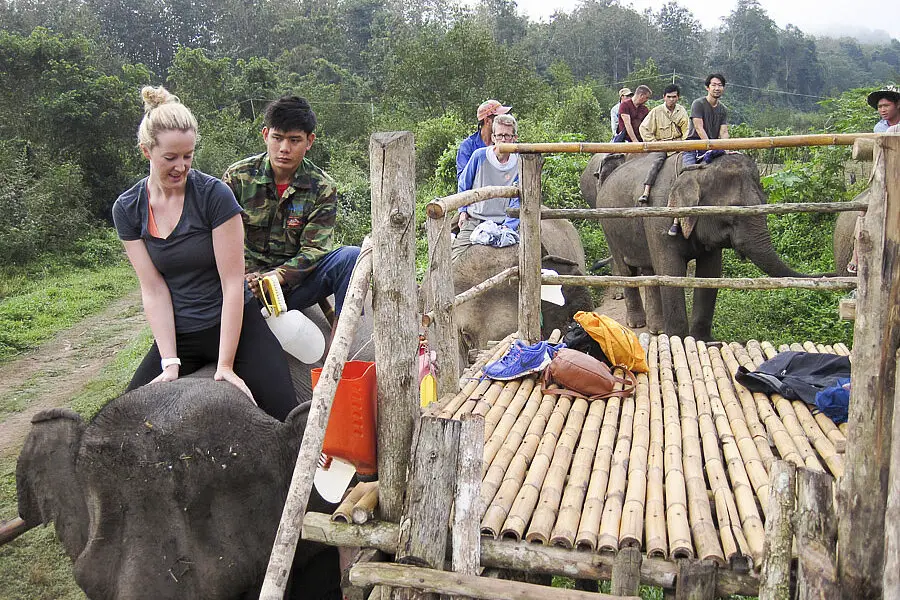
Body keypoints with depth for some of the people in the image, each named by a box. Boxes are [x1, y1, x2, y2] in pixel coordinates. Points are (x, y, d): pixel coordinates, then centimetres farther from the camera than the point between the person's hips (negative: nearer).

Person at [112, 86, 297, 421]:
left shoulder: (214, 195, -14)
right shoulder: (127, 209, -2)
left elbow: (233, 283, -15)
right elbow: (153, 288, -4)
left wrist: (225, 364, -18)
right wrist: (170, 364, -13)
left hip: (233, 324, -3)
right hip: (177, 335, 4)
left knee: (290, 421, -19)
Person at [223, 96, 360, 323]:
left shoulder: (323, 188, -2)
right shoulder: (237, 177, -2)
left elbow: (314, 249, -8)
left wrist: (278, 276, -27)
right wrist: (244, 279, -24)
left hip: (294, 282, 1)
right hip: (247, 278, -1)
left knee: (352, 257, -25)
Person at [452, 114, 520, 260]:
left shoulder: (519, 165, -1)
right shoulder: (480, 156, -2)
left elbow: (517, 202, -2)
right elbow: (463, 183, 13)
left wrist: (507, 227, -14)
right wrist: (463, 210, 9)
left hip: (501, 224, 0)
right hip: (473, 220, 0)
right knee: (455, 262, -13)